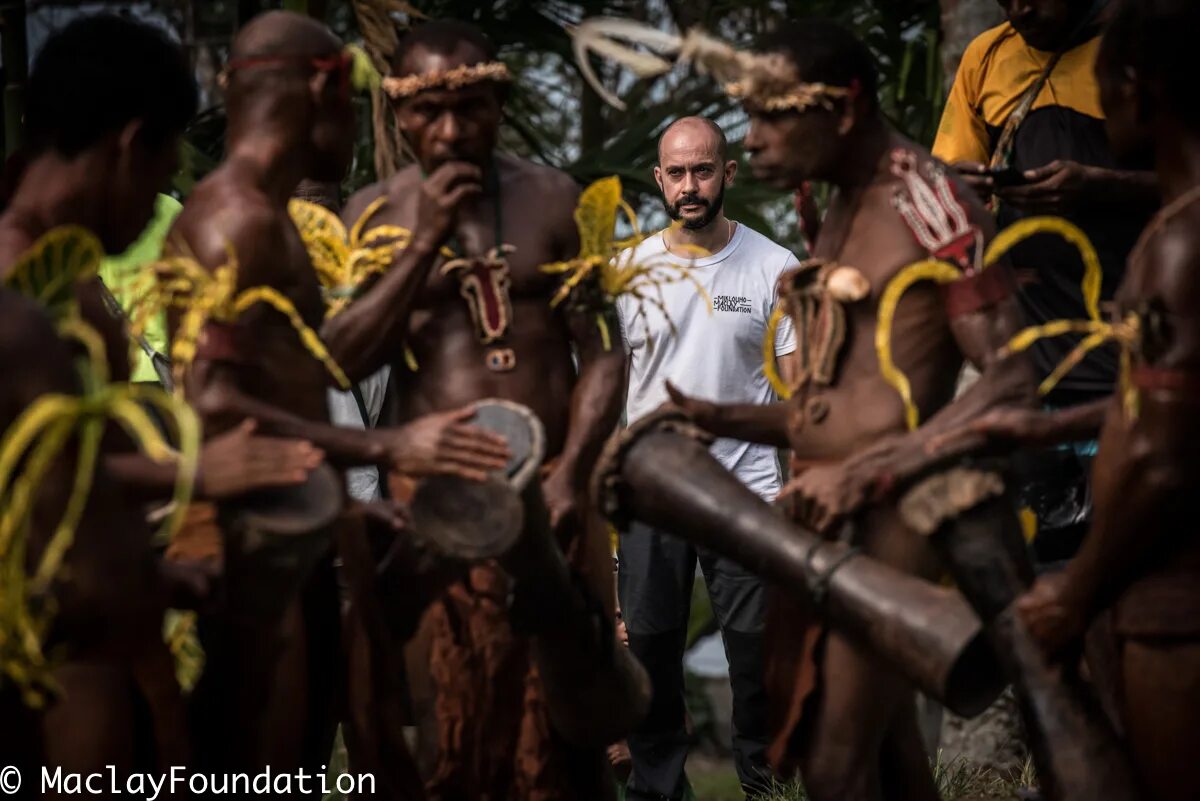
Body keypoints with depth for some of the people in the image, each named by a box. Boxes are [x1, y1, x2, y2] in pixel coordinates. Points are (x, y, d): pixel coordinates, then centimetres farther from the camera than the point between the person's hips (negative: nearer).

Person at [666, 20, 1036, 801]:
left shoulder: (930, 205, -11)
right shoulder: (842, 213, 17)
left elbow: (1012, 385, -17)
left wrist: (864, 473, -21)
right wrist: (721, 419, 6)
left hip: (889, 516, -9)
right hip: (820, 514, 9)